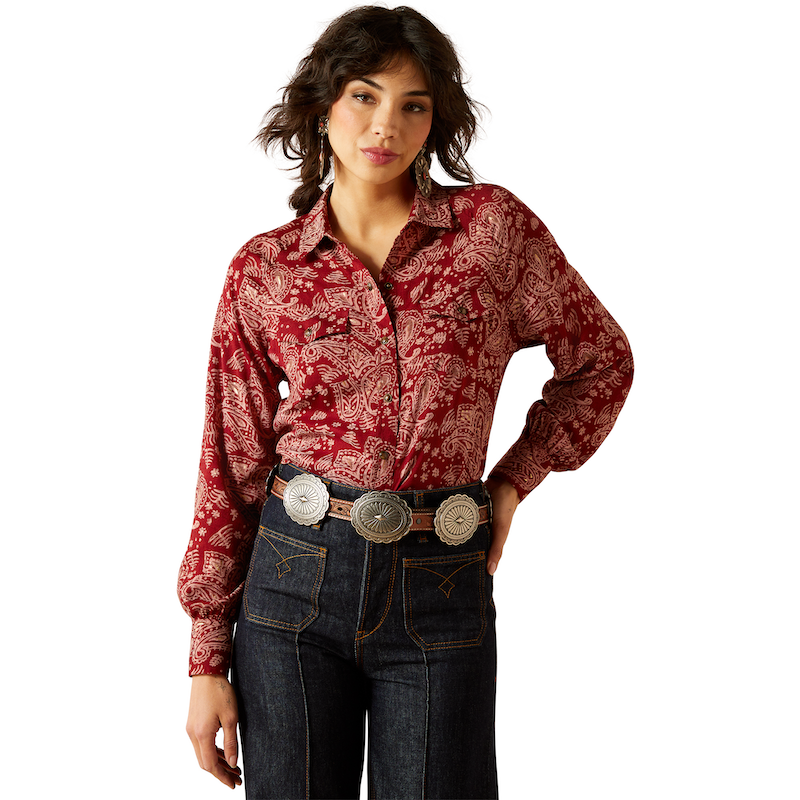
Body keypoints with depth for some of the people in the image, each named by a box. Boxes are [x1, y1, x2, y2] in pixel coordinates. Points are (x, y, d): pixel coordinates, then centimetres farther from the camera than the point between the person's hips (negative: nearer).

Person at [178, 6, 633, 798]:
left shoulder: (493, 225, -1)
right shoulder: (262, 270, 1)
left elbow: (600, 361, 12)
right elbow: (231, 464, 4)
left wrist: (511, 482, 3)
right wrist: (208, 659, 3)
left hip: (441, 591, 0)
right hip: (295, 579, 1)